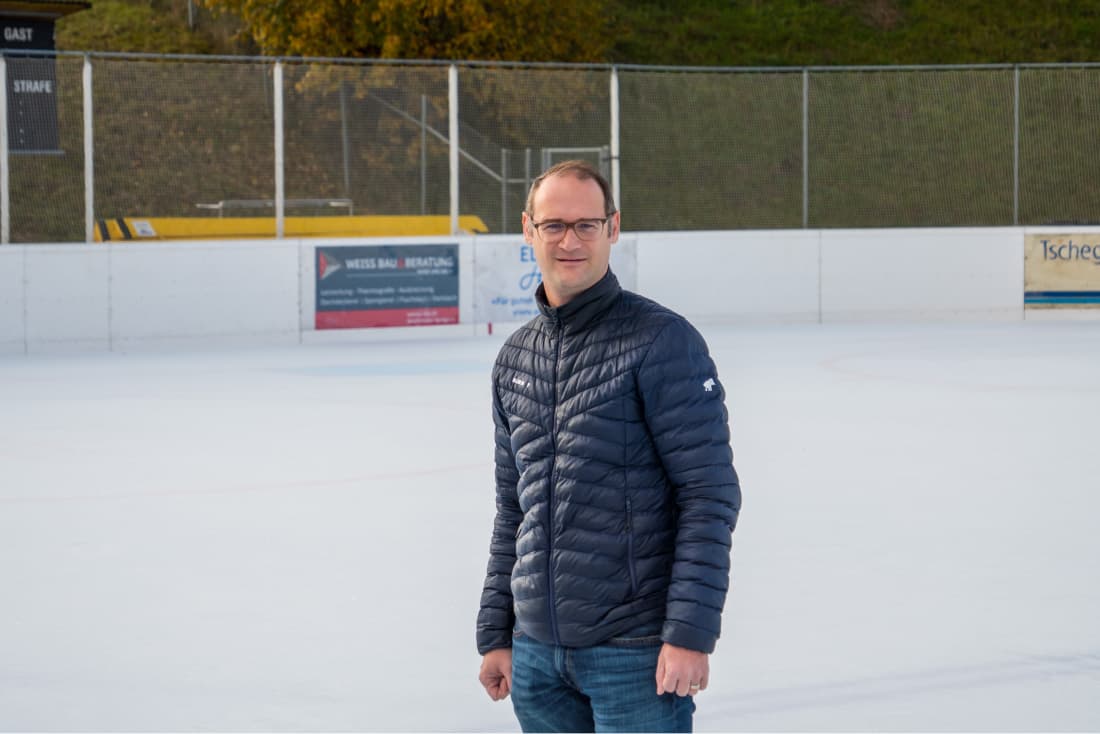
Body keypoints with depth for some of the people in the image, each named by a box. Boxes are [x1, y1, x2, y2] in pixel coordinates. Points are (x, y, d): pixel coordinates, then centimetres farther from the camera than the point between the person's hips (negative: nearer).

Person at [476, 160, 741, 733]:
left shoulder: (662, 340, -8)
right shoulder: (515, 358, 12)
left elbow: (710, 496, -11)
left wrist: (688, 633, -16)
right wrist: (495, 634, 16)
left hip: (637, 654, -6)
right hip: (537, 653, 6)